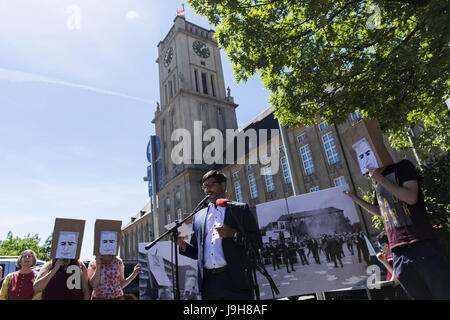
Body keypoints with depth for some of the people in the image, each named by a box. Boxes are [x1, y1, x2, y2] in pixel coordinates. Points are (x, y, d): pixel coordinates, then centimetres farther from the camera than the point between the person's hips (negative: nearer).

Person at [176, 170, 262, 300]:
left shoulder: (240, 209, 6)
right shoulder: (198, 216, 17)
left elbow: (257, 242, 0)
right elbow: (196, 252, 19)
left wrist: (234, 234, -14)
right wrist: (182, 244, -1)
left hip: (236, 279, -3)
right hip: (208, 282, 3)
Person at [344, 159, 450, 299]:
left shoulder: (402, 167, 1)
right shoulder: (377, 182, 19)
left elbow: (411, 197, -14)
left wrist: (381, 179, -12)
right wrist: (356, 199, 19)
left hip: (421, 245, -6)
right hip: (398, 252, 6)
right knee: (419, 295, 8)